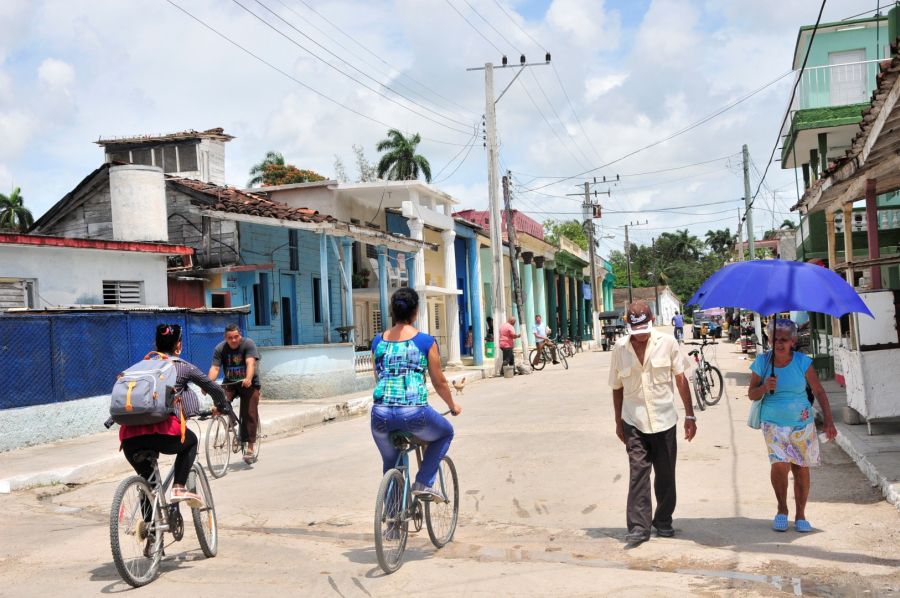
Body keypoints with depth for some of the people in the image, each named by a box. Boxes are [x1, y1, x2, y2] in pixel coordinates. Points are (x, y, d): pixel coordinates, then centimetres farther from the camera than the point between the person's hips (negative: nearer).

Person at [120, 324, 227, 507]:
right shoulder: (183, 367, 16)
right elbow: (214, 388, 25)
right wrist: (222, 406, 46)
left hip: (130, 436, 4)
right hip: (163, 431, -4)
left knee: (145, 478, 26)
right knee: (190, 441, 29)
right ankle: (179, 488, 12)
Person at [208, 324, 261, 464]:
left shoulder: (248, 344, -15)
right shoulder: (220, 348, -7)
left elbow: (251, 363, -29)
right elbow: (215, 368, -16)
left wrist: (248, 379, -48)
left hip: (248, 384, -2)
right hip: (230, 383, 3)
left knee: (250, 414, -10)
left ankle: (250, 449, -6)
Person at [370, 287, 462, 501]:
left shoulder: (378, 342, 12)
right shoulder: (426, 341, 1)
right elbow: (439, 382, 9)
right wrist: (453, 406, 27)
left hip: (381, 414, 4)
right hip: (414, 413, -3)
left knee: (390, 463, 28)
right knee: (445, 433, 28)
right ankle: (423, 482, 13)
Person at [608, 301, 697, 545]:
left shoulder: (667, 343, -3)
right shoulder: (620, 348, 0)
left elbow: (680, 379, 1)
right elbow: (617, 387, 9)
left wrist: (690, 415, -1)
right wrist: (618, 422, 11)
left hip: (664, 420, 0)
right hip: (634, 422, 0)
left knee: (666, 474, 8)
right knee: (638, 472, -8)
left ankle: (663, 521, 24)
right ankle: (638, 527, -7)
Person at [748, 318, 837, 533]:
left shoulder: (802, 362, -4)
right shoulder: (762, 362, -3)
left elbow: (819, 391, -1)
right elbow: (752, 395, 3)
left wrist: (828, 420, -9)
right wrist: (764, 388, -19)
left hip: (802, 423, 1)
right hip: (774, 423, -1)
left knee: (801, 469, 5)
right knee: (780, 465, -17)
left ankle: (800, 515, 22)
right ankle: (782, 509, 7)